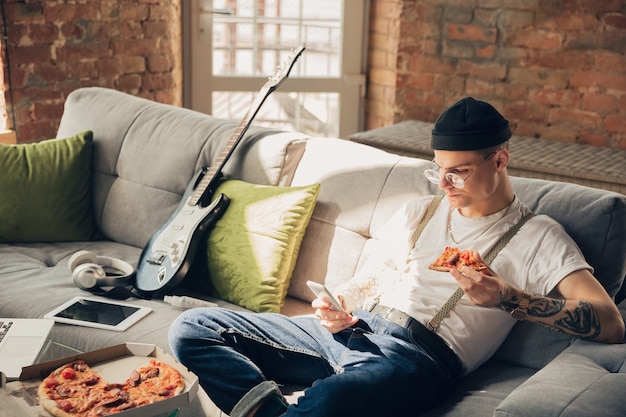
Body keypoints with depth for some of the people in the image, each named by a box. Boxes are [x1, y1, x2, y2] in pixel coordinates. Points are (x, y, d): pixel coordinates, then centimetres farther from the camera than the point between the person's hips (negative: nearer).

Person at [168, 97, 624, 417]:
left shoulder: (537, 237, 5)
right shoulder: (419, 211, 23)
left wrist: (508, 298, -19)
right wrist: (337, 305, 3)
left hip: (418, 354, -7)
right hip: (352, 330, 7)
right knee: (193, 327, -6)